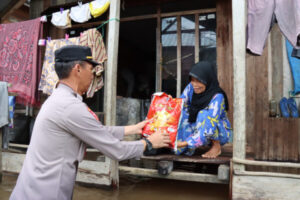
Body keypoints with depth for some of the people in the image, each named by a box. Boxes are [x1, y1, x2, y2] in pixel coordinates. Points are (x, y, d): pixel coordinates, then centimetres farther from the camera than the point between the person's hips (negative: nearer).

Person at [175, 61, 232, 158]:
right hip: (197, 128, 5)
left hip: (221, 133, -4)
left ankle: (216, 146, -10)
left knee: (203, 115, -33)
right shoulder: (191, 87, -13)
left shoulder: (217, 97, -29)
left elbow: (209, 129, -35)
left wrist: (183, 144, -41)